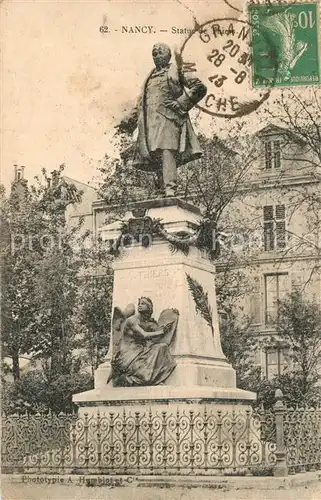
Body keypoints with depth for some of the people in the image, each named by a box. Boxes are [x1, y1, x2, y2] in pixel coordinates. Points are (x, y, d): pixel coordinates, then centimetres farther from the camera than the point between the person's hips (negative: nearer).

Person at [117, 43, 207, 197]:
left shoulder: (175, 71, 13)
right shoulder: (150, 78, 29)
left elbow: (199, 87, 6)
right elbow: (140, 103, 29)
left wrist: (182, 102, -5)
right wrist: (128, 121, 18)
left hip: (168, 116, -6)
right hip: (150, 120, 6)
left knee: (166, 151, -23)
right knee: (155, 156, -4)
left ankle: (170, 188, -33)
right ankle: (163, 190, -5)